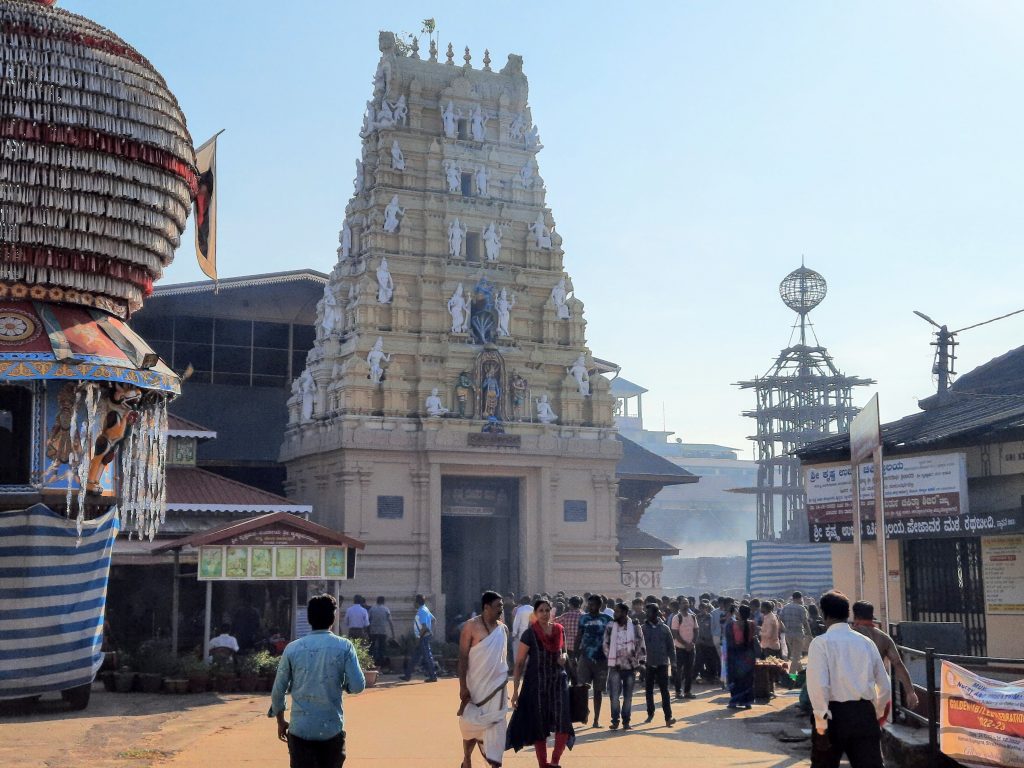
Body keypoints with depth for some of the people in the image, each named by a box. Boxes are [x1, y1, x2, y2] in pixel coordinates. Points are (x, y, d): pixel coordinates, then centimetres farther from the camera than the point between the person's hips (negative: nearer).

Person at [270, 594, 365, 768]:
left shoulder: (292, 648, -1)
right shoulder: (344, 647, -5)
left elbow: (278, 690, 3)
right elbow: (357, 686, -9)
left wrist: (281, 721, 16)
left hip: (300, 729, 0)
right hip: (332, 728, 0)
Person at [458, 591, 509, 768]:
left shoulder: (503, 629, 6)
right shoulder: (471, 626, -10)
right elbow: (463, 657, -11)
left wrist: (506, 678, 12)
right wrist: (463, 686, -15)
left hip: (496, 686, 3)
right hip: (475, 685, -3)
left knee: (495, 726, -3)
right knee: (472, 724, 9)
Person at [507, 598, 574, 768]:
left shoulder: (559, 630, 4)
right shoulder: (529, 634, -7)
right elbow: (519, 663, -5)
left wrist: (564, 657, -3)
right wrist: (515, 691, -8)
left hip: (558, 681, 2)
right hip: (536, 683, -2)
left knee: (563, 722, -12)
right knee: (539, 727, 5)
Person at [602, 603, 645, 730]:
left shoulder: (635, 626, -4)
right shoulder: (610, 626, 0)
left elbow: (640, 645, 0)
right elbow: (606, 644, 7)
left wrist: (641, 662, -3)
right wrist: (609, 659, 3)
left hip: (630, 666, -1)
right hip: (615, 666, 1)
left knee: (628, 696, 7)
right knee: (614, 695, -1)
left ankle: (626, 721, 17)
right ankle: (615, 720, 9)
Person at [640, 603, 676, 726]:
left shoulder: (664, 628, 0)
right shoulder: (643, 628, 0)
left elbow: (671, 647, 4)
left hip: (662, 664, -1)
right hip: (648, 664, 1)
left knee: (664, 691, -5)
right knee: (648, 690, 10)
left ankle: (668, 717, -7)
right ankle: (650, 714, 25)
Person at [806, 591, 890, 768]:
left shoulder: (820, 643, -5)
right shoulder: (866, 642, 10)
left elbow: (818, 684, -16)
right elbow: (884, 685, 14)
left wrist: (822, 722, -12)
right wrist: (876, 716, 27)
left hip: (835, 713, -3)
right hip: (865, 713, 3)